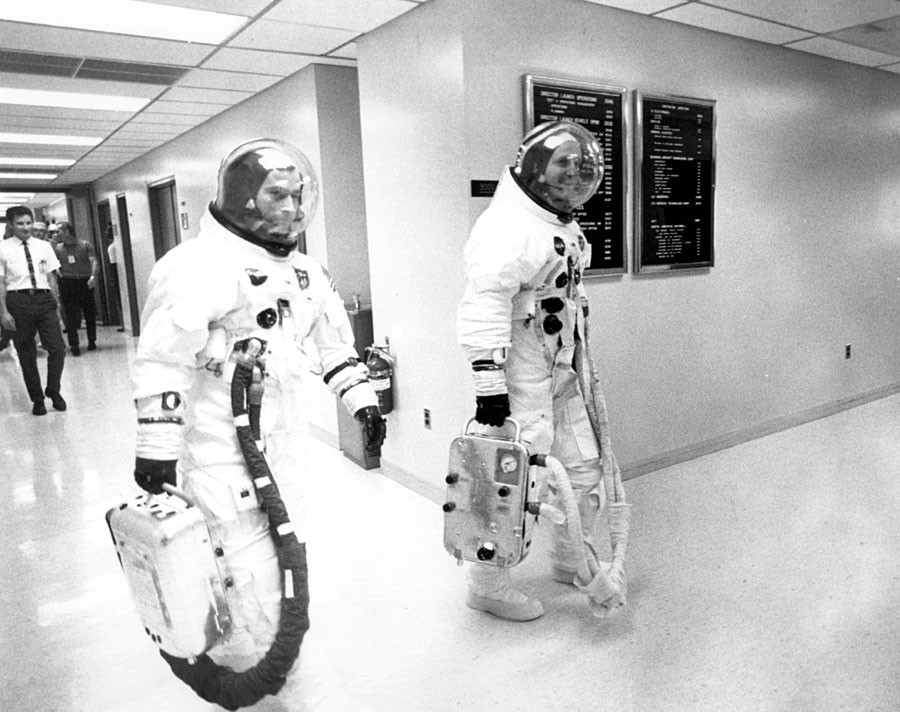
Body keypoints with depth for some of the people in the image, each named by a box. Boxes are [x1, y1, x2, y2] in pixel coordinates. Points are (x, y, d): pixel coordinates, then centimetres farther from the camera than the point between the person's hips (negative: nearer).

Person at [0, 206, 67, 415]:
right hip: (18, 301, -2)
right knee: (26, 354, 7)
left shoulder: (44, 247, 9)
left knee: (57, 349, -6)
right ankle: (37, 399, 20)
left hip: (44, 298, 2)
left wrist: (54, 304, 6)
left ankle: (53, 391, 17)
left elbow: (52, 278, 10)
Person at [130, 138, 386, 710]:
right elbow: (162, 361, -17)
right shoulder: (200, 266, -15)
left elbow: (333, 339, 20)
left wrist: (362, 398, 14)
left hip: (285, 443, 9)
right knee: (254, 573, -4)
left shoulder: (303, 272, 11)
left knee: (284, 556, 18)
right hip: (220, 452, -8)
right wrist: (157, 447, -17)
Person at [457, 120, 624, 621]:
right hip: (522, 378, -10)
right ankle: (488, 584, 19)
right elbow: (484, 307, -25)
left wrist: (582, 366, 27)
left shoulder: (565, 227, 15)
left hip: (564, 374, 10)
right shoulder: (508, 226, -18)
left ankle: (572, 561, 40)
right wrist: (489, 385, -29)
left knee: (584, 467, 18)